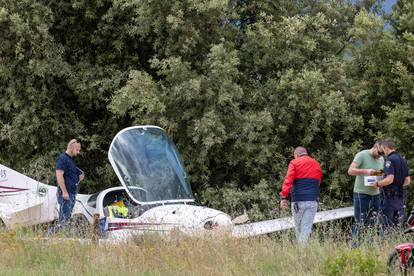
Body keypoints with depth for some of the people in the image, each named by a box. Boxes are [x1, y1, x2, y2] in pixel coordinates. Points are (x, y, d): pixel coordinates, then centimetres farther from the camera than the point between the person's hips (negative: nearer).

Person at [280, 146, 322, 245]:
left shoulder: (295, 163, 3)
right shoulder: (317, 164, 16)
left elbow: (288, 180, -9)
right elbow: (318, 183, 18)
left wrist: (283, 197, -13)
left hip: (298, 200, -2)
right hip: (312, 201, 2)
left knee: (298, 229, 9)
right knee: (306, 229, -2)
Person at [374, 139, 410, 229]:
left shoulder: (390, 160, -14)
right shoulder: (403, 160, 13)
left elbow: (389, 179, -24)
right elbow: (407, 181, 16)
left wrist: (378, 184, -10)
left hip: (390, 197, -8)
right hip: (400, 197, 8)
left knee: (388, 225, -5)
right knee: (398, 225, 12)